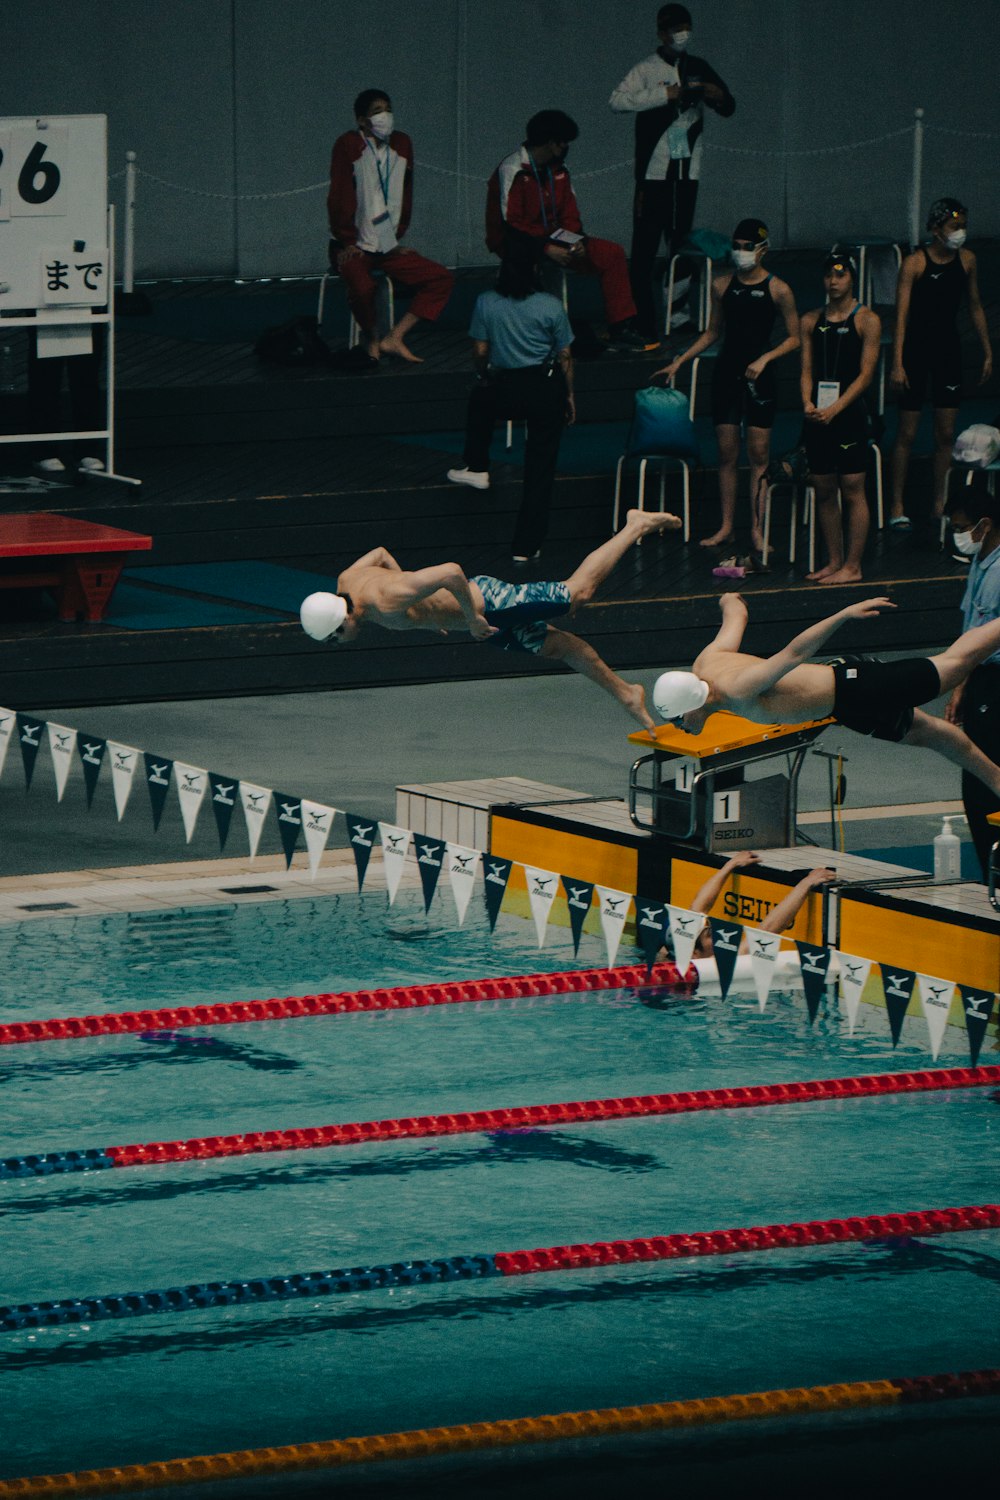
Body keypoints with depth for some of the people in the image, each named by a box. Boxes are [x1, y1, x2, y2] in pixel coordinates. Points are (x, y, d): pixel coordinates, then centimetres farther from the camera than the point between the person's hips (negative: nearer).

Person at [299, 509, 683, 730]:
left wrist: (472, 617, -28)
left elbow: (450, 571, -40)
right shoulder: (347, 580, -9)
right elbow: (380, 553, 13)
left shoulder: (387, 603, -36)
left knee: (577, 592, 7)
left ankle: (636, 527, 25)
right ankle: (625, 694, 33)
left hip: (487, 601, -8)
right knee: (554, 646, 20)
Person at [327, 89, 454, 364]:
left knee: (442, 279, -6)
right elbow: (340, 198, -14)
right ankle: (372, 340, -6)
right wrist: (348, 242, -16)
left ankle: (394, 338, -9)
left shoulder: (401, 144, 6)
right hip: (355, 248, -7)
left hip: (388, 247, 7)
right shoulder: (348, 145, -12)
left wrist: (398, 237, 7)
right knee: (362, 288, -36)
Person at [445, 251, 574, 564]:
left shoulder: (486, 304, -2)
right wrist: (568, 395, 12)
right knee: (540, 471, 7)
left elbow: (480, 353, 3)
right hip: (546, 391, -1)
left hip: (503, 390, 1)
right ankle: (527, 547, 6)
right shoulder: (552, 307, -5)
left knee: (479, 400, 38)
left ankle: (477, 468, 43)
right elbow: (564, 357, 0)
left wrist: (485, 378, 22)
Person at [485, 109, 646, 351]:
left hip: (553, 242, 7)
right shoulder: (512, 170, -14)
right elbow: (511, 225, -20)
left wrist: (576, 242, -10)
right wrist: (546, 249, -27)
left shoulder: (559, 170, 10)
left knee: (612, 253, -6)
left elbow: (570, 214, 12)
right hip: (517, 246, -7)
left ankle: (621, 328, -5)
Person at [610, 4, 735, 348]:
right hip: (655, 171, -5)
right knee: (645, 247, -7)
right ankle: (642, 323, -7)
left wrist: (718, 97, -6)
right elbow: (618, 100, -19)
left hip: (687, 170, 5)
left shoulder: (697, 68, 11)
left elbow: (729, 108, 18)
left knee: (681, 243, 9)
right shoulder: (648, 70, -4)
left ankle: (678, 313, 18)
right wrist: (665, 94, -23)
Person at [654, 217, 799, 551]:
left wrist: (764, 359, -15)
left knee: (759, 455, -3)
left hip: (759, 374, -3)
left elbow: (793, 338, -1)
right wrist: (679, 362, 12)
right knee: (727, 454, 5)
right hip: (726, 372, 3)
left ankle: (757, 529, 0)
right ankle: (726, 527, 11)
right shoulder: (722, 285, 6)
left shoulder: (778, 290, -5)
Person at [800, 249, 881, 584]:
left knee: (852, 491, -5)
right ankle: (834, 562, 15)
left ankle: (852, 566, -4)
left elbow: (866, 373, -7)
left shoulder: (867, 320, -2)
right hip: (818, 415, 5)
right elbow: (807, 369, 10)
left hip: (849, 414, -5)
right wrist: (808, 403, -10)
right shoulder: (811, 321, 12)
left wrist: (835, 409, -16)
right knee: (823, 491, 7)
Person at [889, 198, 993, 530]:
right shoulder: (915, 263, -13)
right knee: (907, 432, -1)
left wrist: (988, 353, 13)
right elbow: (901, 315, -15)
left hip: (948, 348, 5)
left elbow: (975, 308, 14)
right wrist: (897, 364, -21)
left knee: (946, 433, 6)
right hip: (916, 348, -5)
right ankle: (897, 506, 5)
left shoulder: (966, 260, 3)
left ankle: (940, 503, 15)